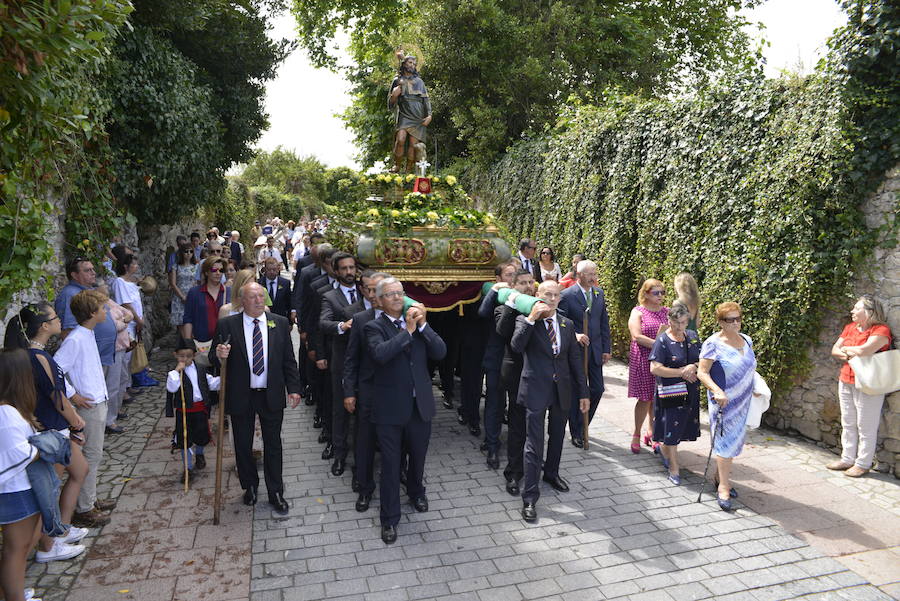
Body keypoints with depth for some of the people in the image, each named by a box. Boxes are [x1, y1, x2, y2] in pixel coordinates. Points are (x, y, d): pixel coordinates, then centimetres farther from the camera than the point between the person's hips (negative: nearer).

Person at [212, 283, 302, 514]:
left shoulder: (280, 323, 0)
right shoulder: (227, 325, -5)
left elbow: (288, 360, 3)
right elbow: (213, 359, -2)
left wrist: (293, 388, -4)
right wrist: (219, 355, -26)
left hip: (271, 396, 1)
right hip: (240, 397, 0)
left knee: (273, 444, 10)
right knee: (243, 445, 14)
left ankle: (275, 492, 24)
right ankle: (250, 486, 36)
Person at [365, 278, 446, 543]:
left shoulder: (417, 320, 5)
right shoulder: (374, 327, -7)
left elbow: (440, 352, -5)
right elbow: (380, 354, -27)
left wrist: (423, 326, -16)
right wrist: (407, 330, -22)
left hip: (420, 404, 4)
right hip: (390, 407, -4)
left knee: (418, 456, 22)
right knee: (390, 465, 6)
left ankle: (416, 491, 51)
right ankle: (390, 519, 22)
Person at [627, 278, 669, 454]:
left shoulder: (667, 312, 12)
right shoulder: (638, 312, -2)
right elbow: (637, 336, -14)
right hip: (643, 361, -4)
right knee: (645, 399, -1)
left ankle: (652, 433, 22)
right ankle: (637, 434, 16)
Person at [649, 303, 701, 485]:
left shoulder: (692, 336, 5)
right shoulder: (662, 340, -13)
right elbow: (655, 368, -20)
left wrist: (694, 367, -12)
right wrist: (681, 372, -15)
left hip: (690, 392, 6)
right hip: (670, 392, -6)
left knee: (683, 427, 14)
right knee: (672, 428, 0)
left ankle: (663, 448, 42)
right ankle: (674, 469, 14)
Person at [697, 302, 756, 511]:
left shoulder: (746, 340, 8)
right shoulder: (713, 343, -13)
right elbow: (702, 372, -15)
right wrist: (717, 391, -28)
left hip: (743, 400, 7)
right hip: (724, 402, -6)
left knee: (734, 441, 14)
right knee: (725, 441, -5)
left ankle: (720, 477, 28)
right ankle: (723, 487, 1)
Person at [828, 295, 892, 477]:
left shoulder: (881, 330, -12)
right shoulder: (850, 327, 10)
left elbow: (864, 350, -27)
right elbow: (834, 351, 10)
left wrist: (846, 349, -8)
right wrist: (850, 354, -11)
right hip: (846, 381, 8)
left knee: (866, 427, 2)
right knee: (847, 424, 14)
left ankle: (862, 464, 12)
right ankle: (847, 459, 25)